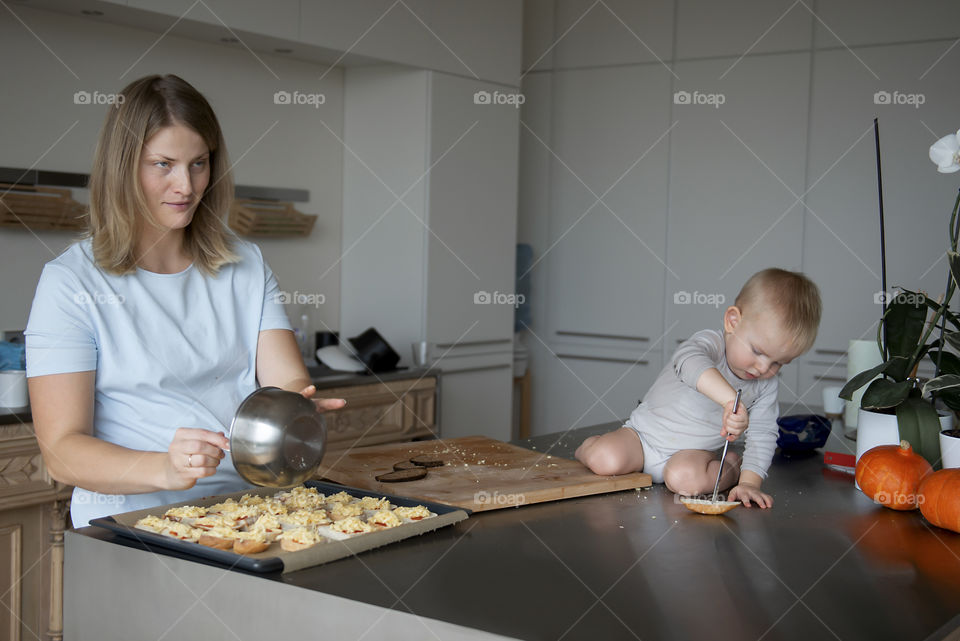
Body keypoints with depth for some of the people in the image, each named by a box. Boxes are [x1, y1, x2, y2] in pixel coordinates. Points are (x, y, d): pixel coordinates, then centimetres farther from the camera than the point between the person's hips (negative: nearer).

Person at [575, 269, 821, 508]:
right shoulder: (711, 342, -23)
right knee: (606, 460, -29)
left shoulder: (766, 386, -5)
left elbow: (763, 435, 0)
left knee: (686, 479, -31)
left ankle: (731, 467, 2)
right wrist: (730, 400, -63)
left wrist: (749, 482, -15)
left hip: (693, 452, 3)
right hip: (645, 434, -3)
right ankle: (590, 446, 9)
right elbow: (689, 361, -48)